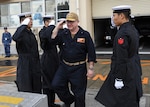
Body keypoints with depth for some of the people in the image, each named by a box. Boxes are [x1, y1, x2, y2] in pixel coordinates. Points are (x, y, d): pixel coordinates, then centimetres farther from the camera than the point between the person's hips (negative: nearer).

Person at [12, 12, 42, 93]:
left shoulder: (31, 34, 12)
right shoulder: (21, 32, -9)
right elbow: (15, 38, -35)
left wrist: (38, 66, 16)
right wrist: (24, 25, -25)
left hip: (34, 64, 7)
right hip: (24, 65, -7)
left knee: (37, 89, 12)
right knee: (26, 90, 0)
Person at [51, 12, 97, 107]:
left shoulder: (85, 35, -8)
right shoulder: (63, 33, 3)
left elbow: (91, 53, -8)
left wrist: (91, 68, -10)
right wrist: (57, 28, -12)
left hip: (79, 68, -3)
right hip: (64, 66, 4)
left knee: (79, 93, 6)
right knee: (56, 85, -1)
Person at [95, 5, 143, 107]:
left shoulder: (122, 33, -21)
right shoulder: (133, 30, 8)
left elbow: (121, 59, -23)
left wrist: (118, 78, -18)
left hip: (125, 75, -9)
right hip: (133, 72, 9)